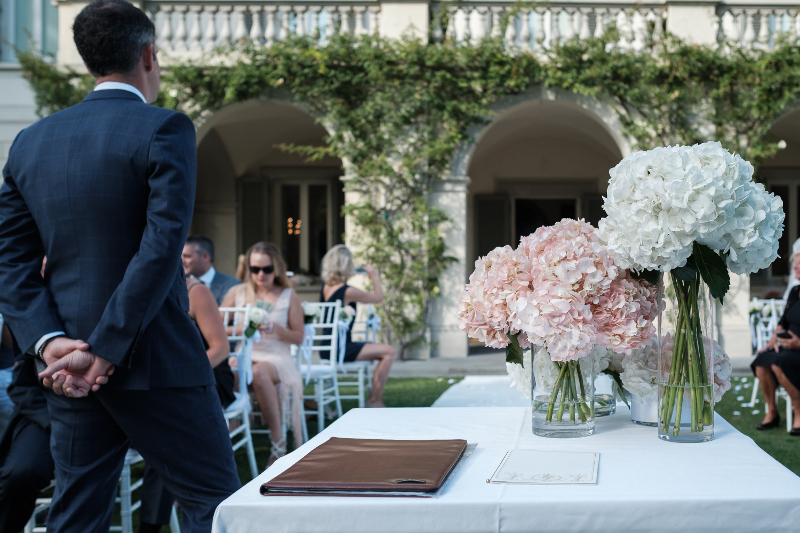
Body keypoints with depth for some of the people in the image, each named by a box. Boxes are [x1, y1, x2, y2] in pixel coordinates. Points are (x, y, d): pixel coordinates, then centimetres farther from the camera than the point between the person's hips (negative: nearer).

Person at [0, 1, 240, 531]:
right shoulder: (165, 129, -9)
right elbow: (162, 245, -18)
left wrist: (48, 342, -5)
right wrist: (105, 352, -16)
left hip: (70, 368, 6)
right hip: (156, 365, -6)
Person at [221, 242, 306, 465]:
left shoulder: (288, 296, 11)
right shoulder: (238, 292, 14)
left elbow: (298, 337, 9)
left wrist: (277, 329, -10)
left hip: (276, 358, -1)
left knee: (259, 372, -38)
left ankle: (278, 442, -28)